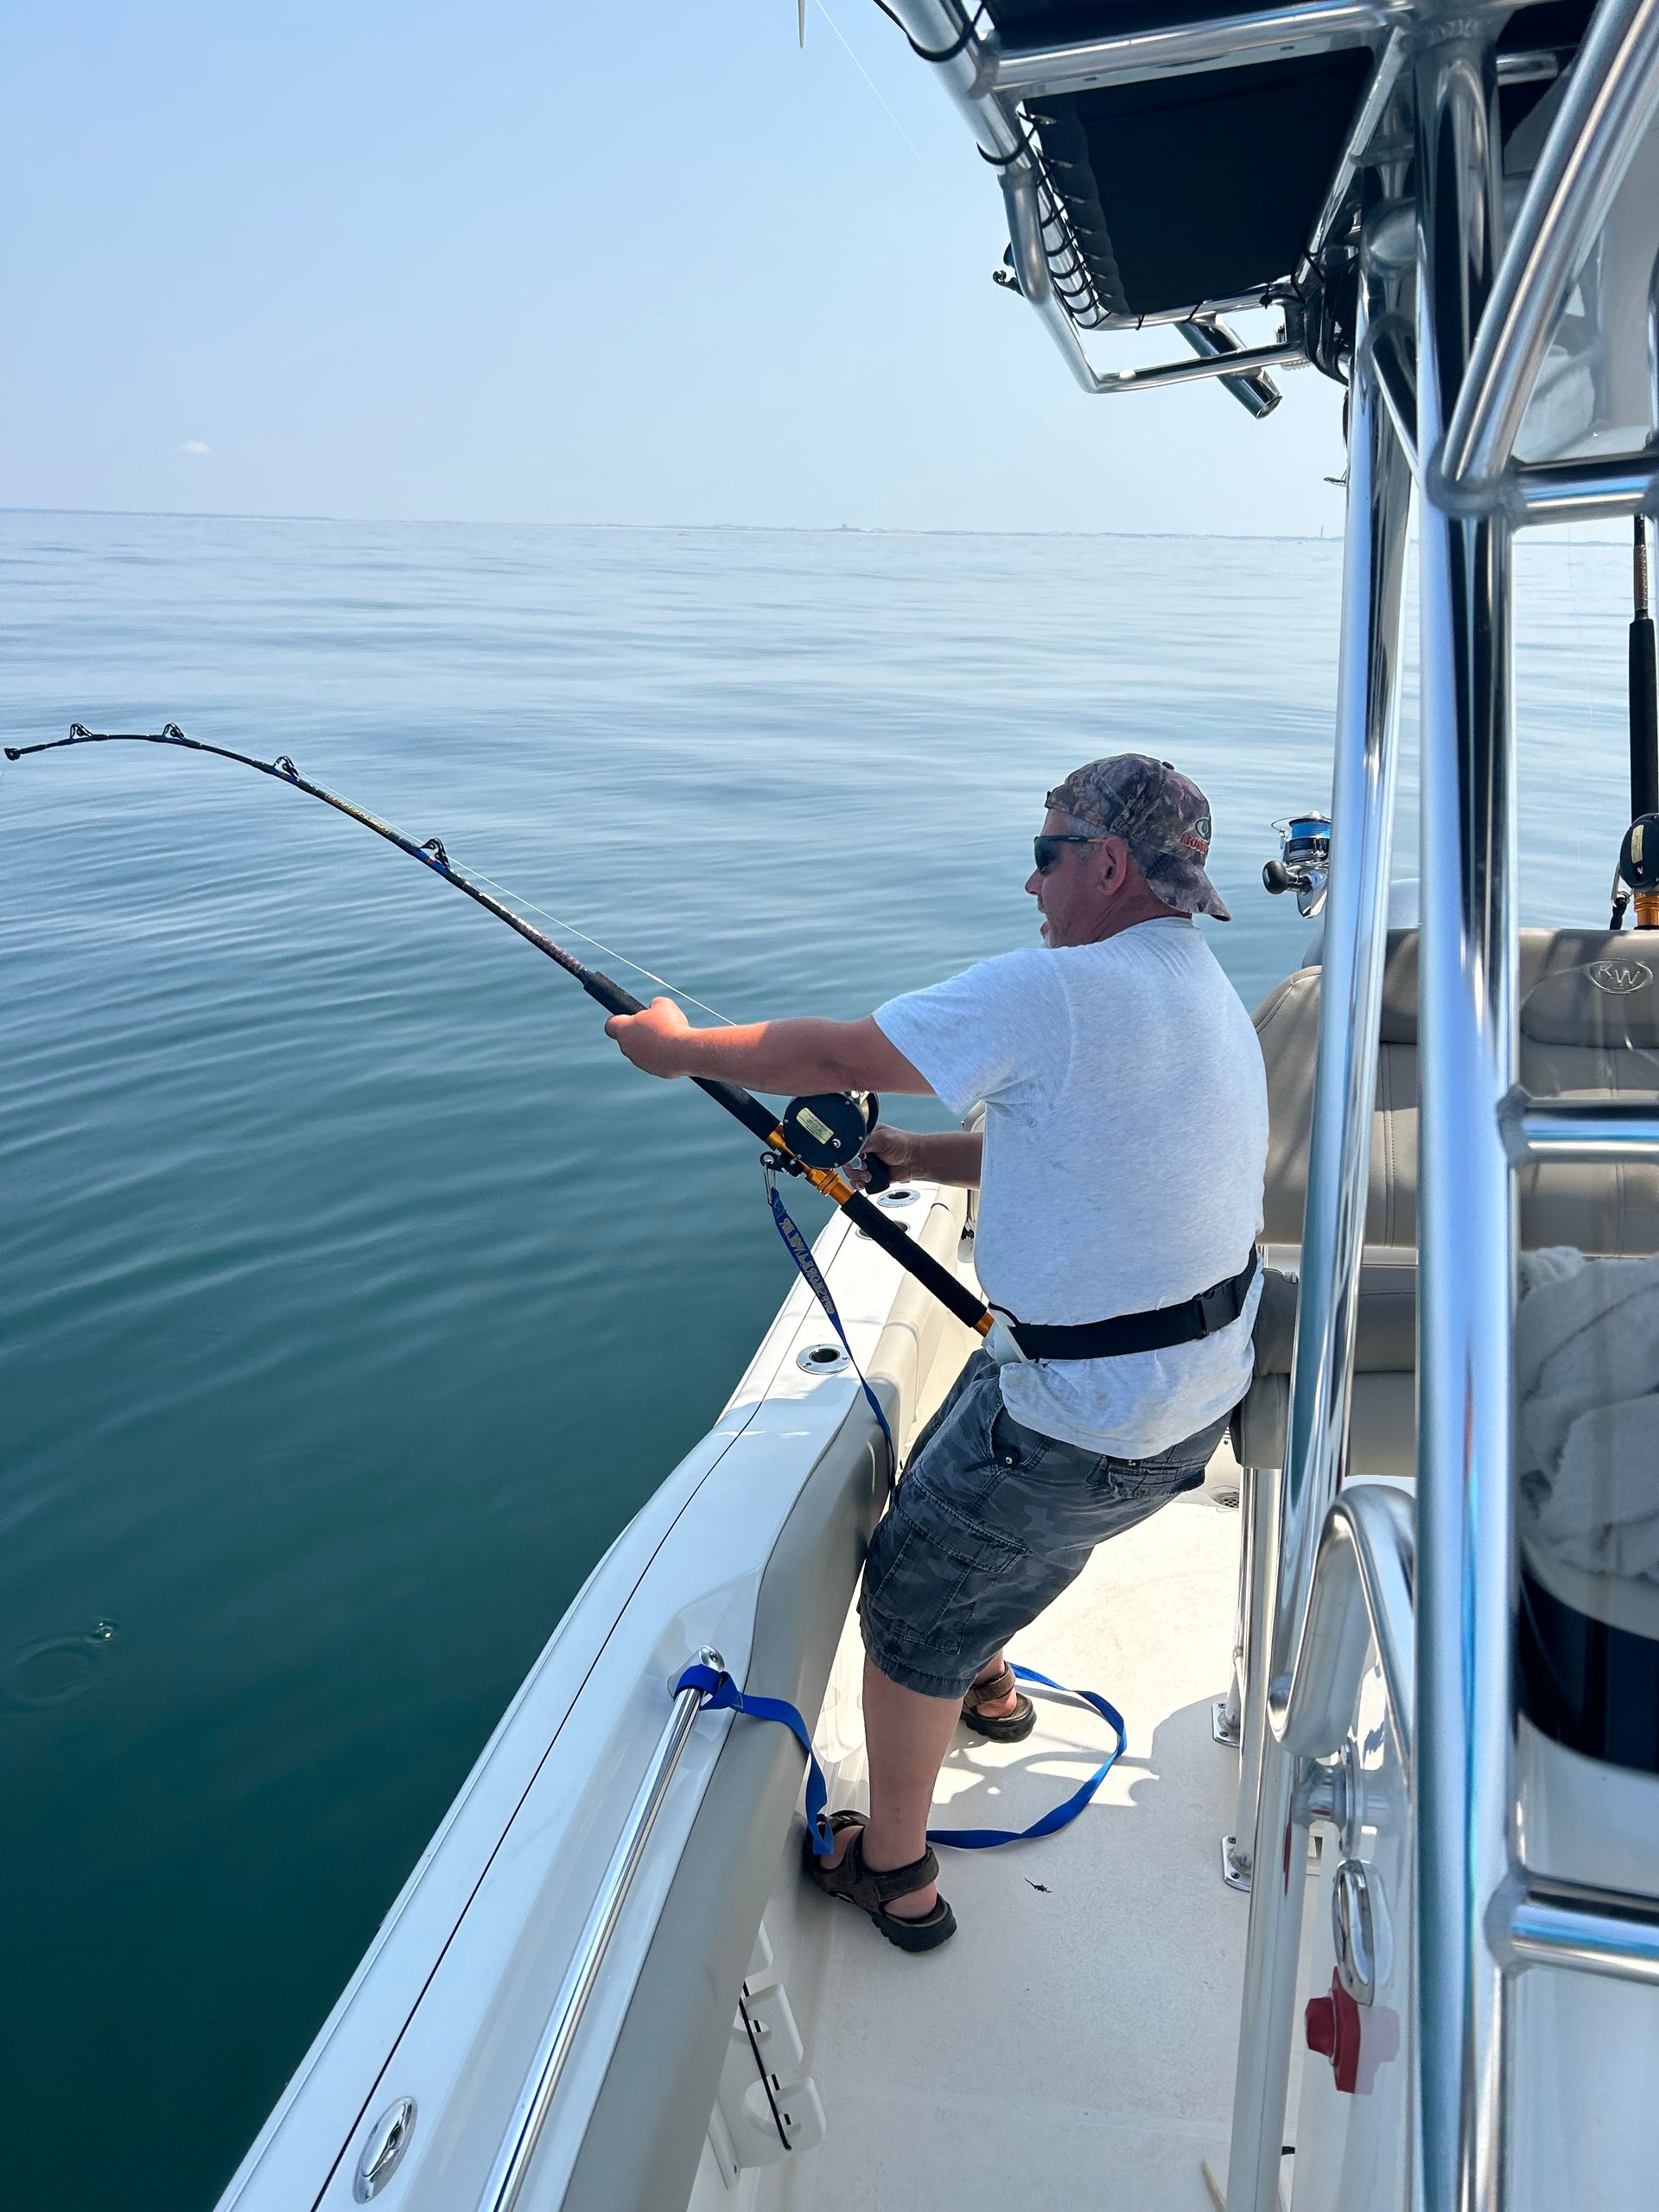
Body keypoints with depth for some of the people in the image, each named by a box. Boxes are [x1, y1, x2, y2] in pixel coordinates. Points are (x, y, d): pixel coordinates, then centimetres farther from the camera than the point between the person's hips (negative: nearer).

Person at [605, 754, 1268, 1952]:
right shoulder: (1214, 1000, 6)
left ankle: (893, 1870, 31)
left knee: (912, 1610, 13)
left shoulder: (1054, 991, -24)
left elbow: (833, 1056, -17)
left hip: (1083, 1425, -9)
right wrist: (924, 1156, 12)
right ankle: (987, 1683, 57)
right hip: (1203, 1396, 9)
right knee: (980, 1510, 33)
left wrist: (677, 1045, -1)